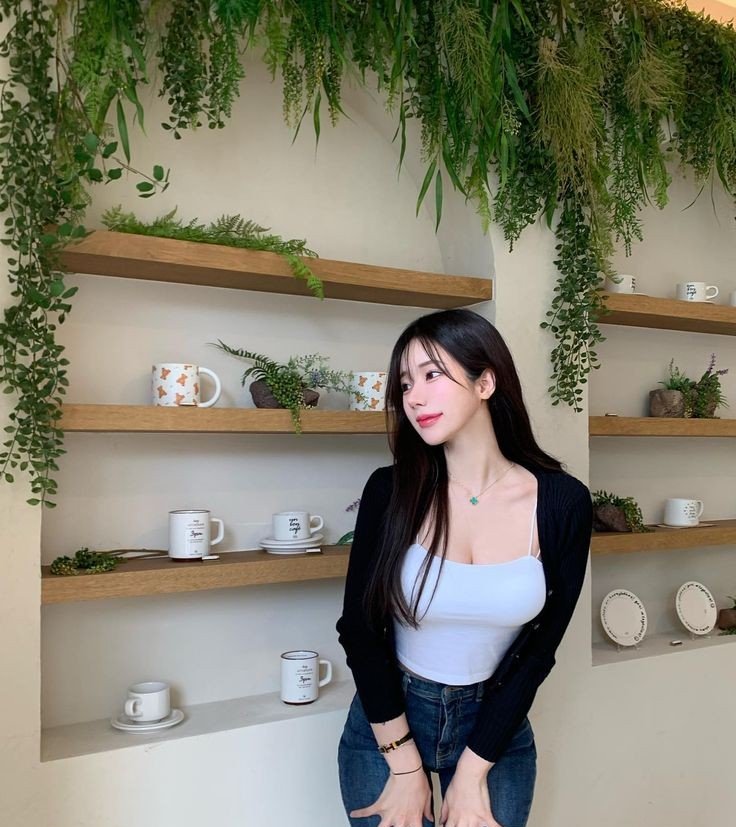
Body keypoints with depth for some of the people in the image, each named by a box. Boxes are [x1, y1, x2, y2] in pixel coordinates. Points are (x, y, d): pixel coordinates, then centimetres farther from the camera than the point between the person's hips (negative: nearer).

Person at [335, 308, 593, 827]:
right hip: (387, 725, 0)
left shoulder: (563, 502, -15)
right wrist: (405, 766, -8)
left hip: (497, 728, 1)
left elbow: (537, 650, -9)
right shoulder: (390, 492, -15)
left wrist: (471, 774, -8)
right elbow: (360, 629, -10)